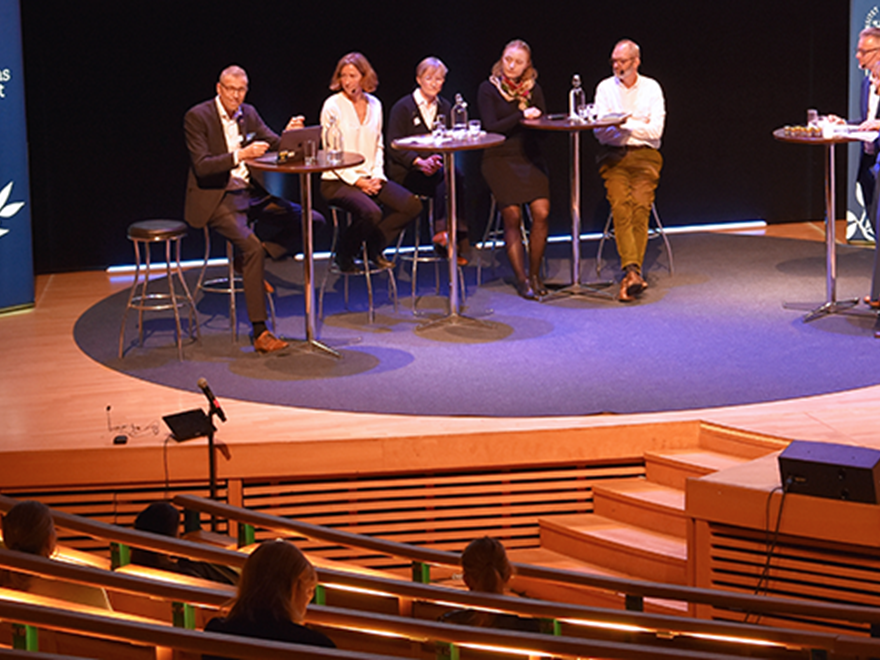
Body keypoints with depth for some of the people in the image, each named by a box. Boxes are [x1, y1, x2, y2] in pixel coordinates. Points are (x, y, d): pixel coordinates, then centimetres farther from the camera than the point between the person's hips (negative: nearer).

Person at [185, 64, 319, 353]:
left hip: (250, 194, 7)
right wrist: (240, 155, -29)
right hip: (216, 199, -7)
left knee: (309, 221, -7)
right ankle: (260, 333, -27)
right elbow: (201, 166, -17)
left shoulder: (249, 114, 11)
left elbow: (275, 147, 9)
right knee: (251, 247, -30)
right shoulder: (197, 117, -9)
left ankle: (252, 265, 1)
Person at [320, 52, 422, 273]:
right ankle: (344, 255, -4)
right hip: (338, 181, -6)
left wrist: (377, 176, -1)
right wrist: (357, 181, -14)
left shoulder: (374, 105, 10)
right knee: (370, 212, -32)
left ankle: (374, 247, 7)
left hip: (369, 178, 6)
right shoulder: (333, 106, -7)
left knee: (412, 205, -13)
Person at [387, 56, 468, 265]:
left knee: (454, 176, -30)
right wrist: (420, 162, -21)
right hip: (406, 172, -4)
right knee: (446, 177, -32)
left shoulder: (445, 108, 18)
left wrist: (437, 161, -10)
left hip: (436, 168, 4)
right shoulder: (403, 107, 2)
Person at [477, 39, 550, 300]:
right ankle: (521, 279, -5)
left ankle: (535, 275, -1)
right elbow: (491, 127, -10)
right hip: (499, 158, -3)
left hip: (529, 157, 3)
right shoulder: (488, 89, 1)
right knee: (512, 216, -16)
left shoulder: (533, 89, 13)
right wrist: (521, 115, -16)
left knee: (541, 212, -16)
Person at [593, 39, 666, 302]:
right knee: (620, 204, -26)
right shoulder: (605, 88, 11)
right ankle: (633, 272, -37)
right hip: (613, 155, 0)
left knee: (640, 204, -26)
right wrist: (637, 126, -10)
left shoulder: (651, 88, 9)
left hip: (645, 154, 0)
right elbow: (599, 131, 2)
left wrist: (623, 124, -7)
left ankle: (630, 272, -27)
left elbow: (655, 131, -1)